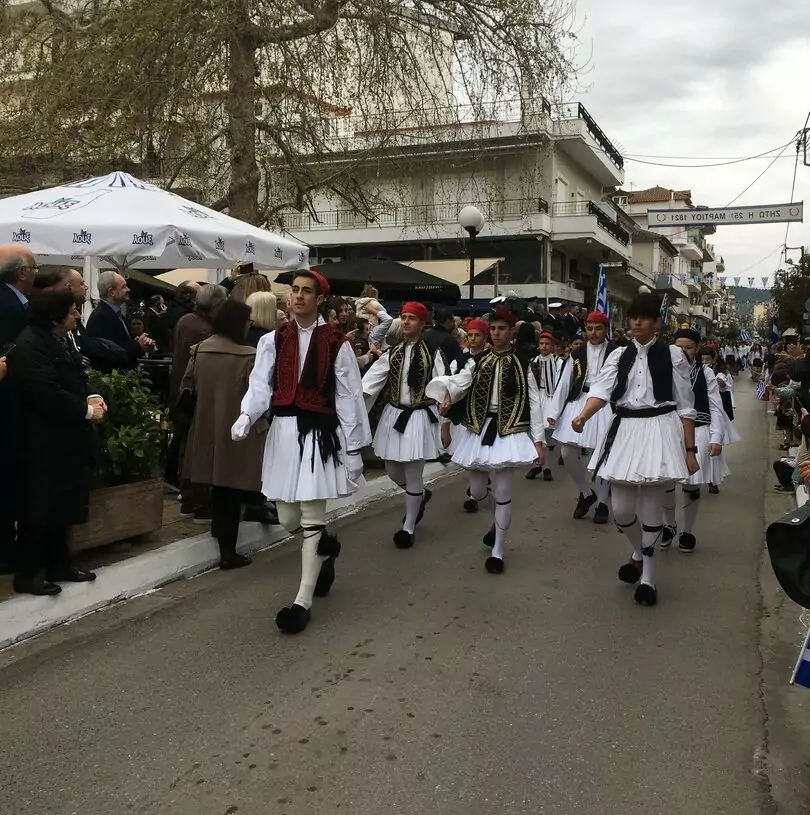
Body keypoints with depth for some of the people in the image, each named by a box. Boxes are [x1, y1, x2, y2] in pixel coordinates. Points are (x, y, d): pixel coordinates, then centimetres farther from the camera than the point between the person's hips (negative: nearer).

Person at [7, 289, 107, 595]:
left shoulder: (53, 341, 13)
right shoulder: (30, 345, -19)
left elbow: (70, 379, 19)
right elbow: (46, 393, -27)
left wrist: (91, 397, -2)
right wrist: (86, 410, -18)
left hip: (61, 439, 10)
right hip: (42, 442, -10)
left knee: (60, 505, 16)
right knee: (39, 507, -1)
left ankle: (58, 565, 26)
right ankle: (27, 574, 10)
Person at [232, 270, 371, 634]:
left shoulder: (337, 344, -2)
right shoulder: (272, 341, 6)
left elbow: (349, 398, -1)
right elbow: (260, 387, -2)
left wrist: (353, 450, -3)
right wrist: (245, 418, -23)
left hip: (320, 433, -4)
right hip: (283, 431, 4)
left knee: (311, 518, -4)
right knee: (288, 519, 9)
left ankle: (303, 601, 6)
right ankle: (326, 546, 43)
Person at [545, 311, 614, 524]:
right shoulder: (577, 354, 9)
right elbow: (564, 383, 7)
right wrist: (553, 411, 0)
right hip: (578, 403, 4)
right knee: (568, 452, 0)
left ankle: (602, 502, 18)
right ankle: (586, 492, 23)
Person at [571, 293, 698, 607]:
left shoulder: (673, 355, 0)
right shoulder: (618, 355, 8)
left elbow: (685, 406, 0)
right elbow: (601, 390, -9)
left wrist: (689, 450, -3)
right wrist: (582, 415, -29)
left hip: (659, 431, -3)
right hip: (624, 431, 3)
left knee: (651, 507, 1)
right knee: (621, 508, 5)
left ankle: (647, 575, 19)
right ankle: (639, 553, 36)